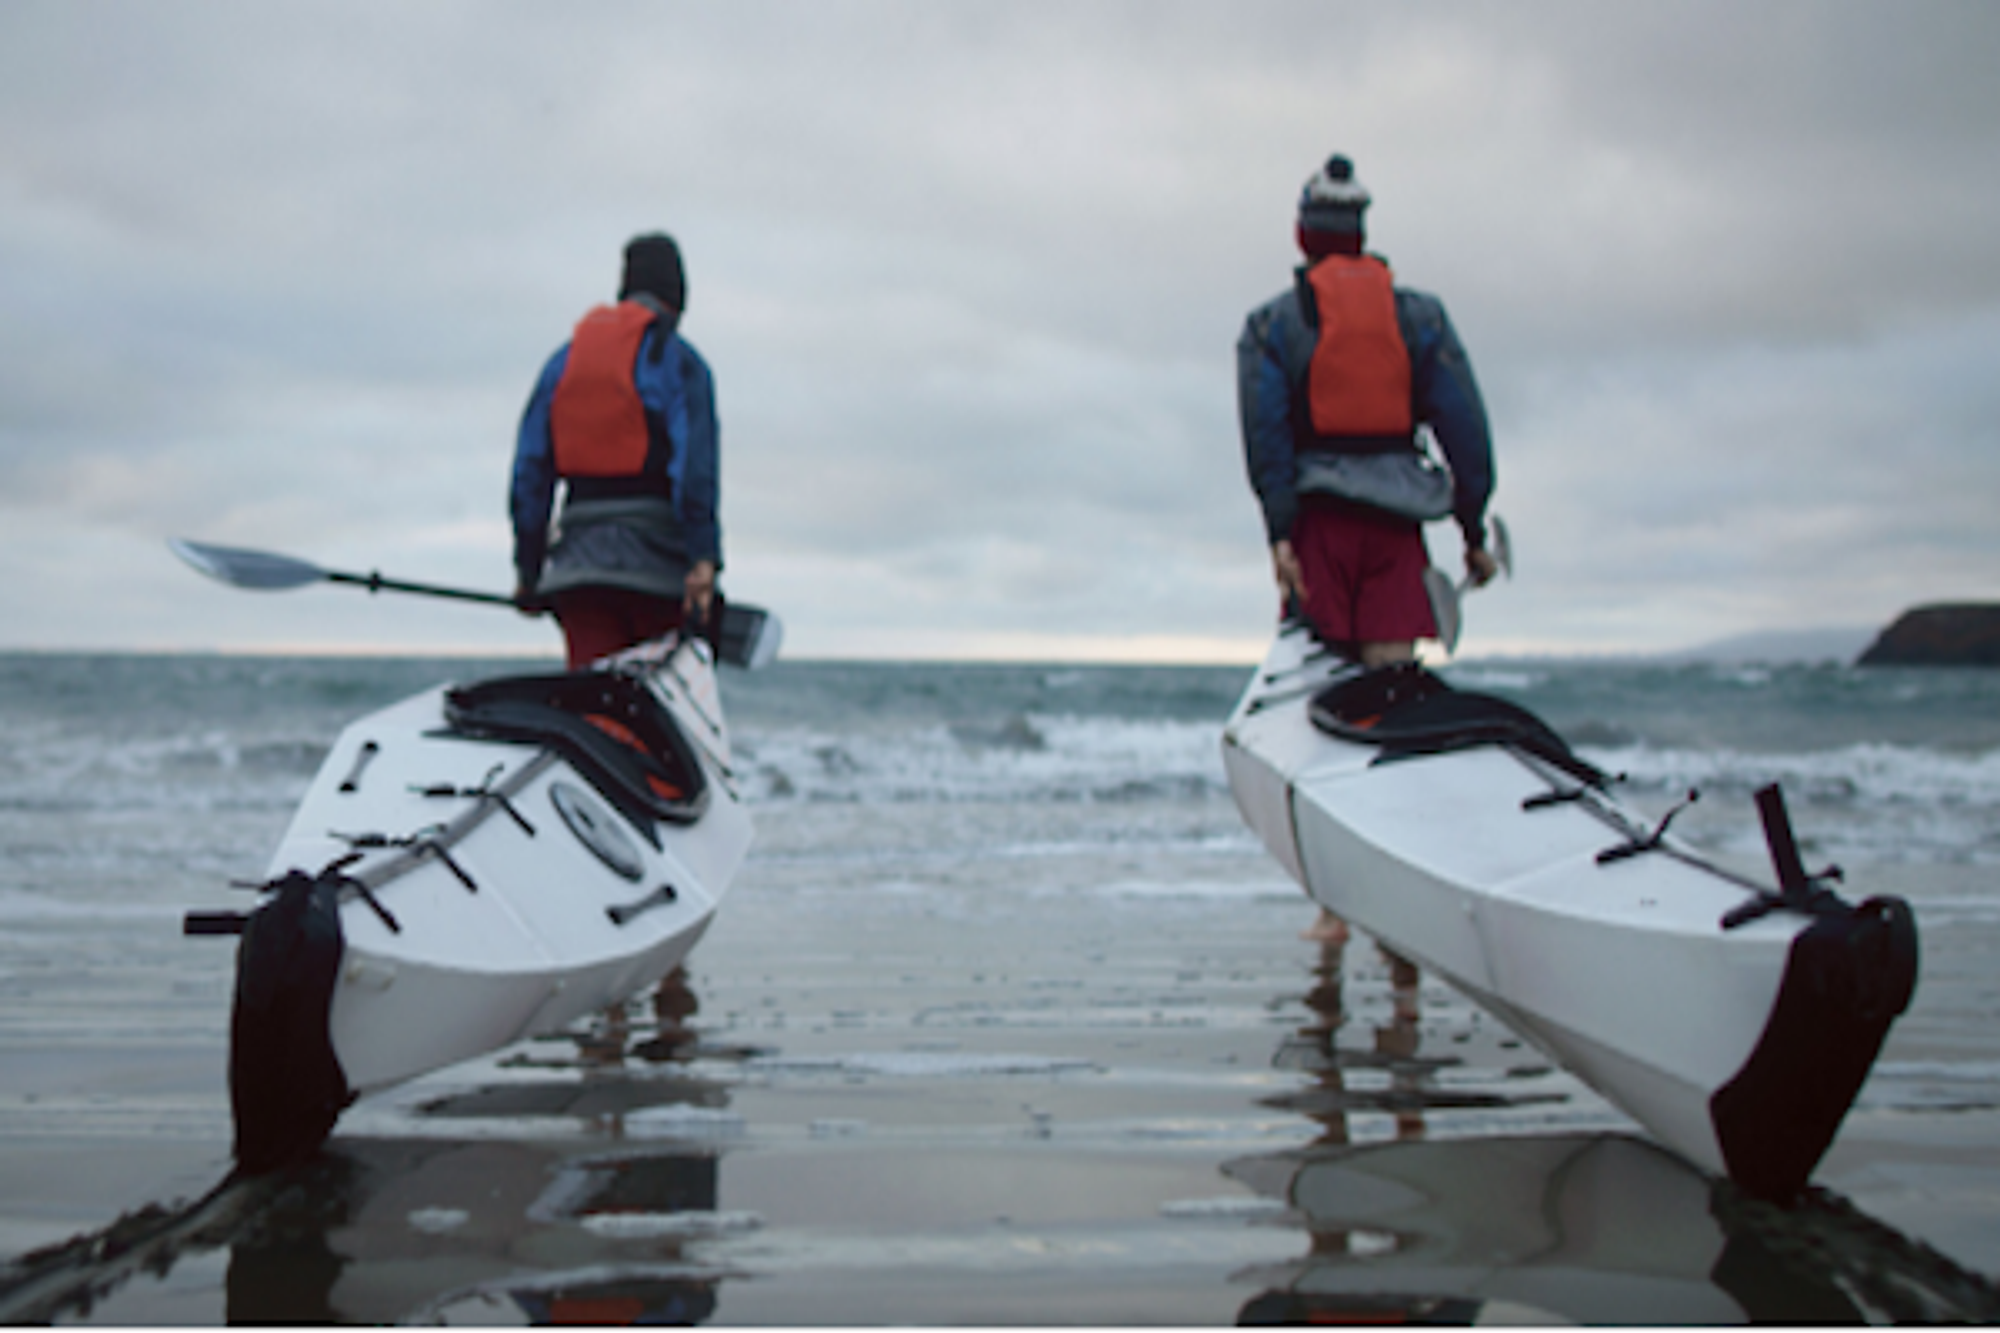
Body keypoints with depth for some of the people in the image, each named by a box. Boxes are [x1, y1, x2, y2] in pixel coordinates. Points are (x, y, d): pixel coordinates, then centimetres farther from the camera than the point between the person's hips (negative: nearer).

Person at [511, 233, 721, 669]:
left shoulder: (564, 359, 14)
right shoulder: (678, 360, -2)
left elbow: (530, 469, 12)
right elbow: (694, 469, -15)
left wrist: (528, 568, 15)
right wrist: (703, 559, -19)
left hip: (578, 563, 5)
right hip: (656, 566, -4)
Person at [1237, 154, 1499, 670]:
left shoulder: (1270, 322, 7)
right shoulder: (1420, 313, 12)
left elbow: (1264, 432, -5)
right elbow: (1464, 423, 5)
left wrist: (1279, 533, -9)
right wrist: (1474, 532, 9)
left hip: (1319, 512, -1)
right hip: (1397, 516, 1)